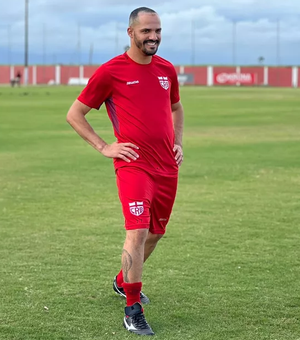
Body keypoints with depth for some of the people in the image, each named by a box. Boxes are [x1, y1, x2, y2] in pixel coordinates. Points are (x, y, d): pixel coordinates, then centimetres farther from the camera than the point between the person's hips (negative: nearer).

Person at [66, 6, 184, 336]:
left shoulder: (166, 69, 10)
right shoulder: (110, 71, -6)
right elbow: (74, 114, 0)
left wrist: (177, 143, 14)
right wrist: (104, 147, -7)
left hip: (167, 167, 6)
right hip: (133, 164, -6)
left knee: (155, 233, 16)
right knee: (138, 232, -17)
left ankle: (123, 281, 41)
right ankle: (133, 311, -9)